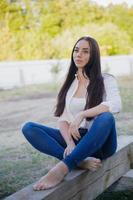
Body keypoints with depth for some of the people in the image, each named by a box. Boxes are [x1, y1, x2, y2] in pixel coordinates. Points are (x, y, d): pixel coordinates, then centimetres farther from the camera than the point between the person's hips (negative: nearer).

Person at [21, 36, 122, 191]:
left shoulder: (106, 80, 1)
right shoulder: (69, 83, 12)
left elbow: (115, 105, -20)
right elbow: (62, 119, 2)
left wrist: (81, 114, -28)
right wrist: (69, 143, -17)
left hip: (99, 142, -3)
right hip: (75, 138, 4)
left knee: (106, 117, -37)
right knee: (28, 128, -17)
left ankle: (63, 167, -37)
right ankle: (80, 161, -31)